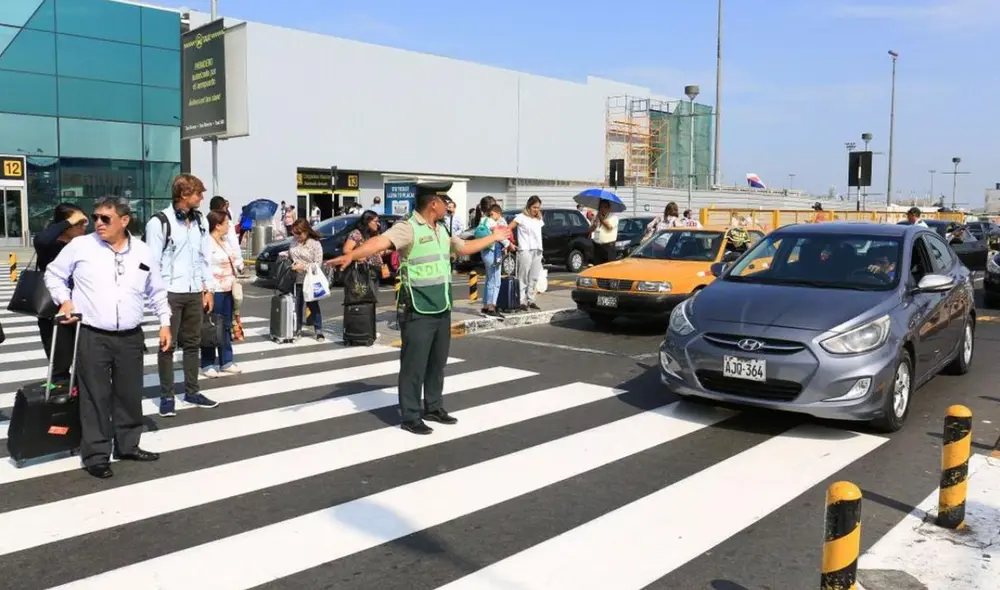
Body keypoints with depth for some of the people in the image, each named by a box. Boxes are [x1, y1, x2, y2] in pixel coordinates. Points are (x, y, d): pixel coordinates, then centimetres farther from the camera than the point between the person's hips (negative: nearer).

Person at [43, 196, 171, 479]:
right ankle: (96, 455, 10)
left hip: (130, 337, 3)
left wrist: (165, 322, 12)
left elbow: (157, 291, 15)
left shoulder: (144, 252, 5)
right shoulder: (80, 246, -2)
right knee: (96, 397, 0)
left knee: (130, 394, 11)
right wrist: (65, 300, -4)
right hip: (92, 337, -3)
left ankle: (128, 445, 27)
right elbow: (54, 274, 11)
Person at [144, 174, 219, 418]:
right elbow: (152, 262, -10)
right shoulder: (159, 222, -10)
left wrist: (207, 288, 11)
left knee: (192, 343, 13)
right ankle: (167, 396, 13)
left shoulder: (199, 221, 9)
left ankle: (192, 391, 24)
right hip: (170, 293, -6)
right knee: (167, 345, 3)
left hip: (194, 292, 6)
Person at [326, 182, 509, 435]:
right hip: (418, 312, -8)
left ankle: (434, 407, 32)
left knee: (437, 362, 17)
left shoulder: (441, 230, 14)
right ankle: (410, 417, 10)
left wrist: (493, 237, 40)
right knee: (414, 365, -1)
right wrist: (352, 255, -49)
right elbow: (381, 241, -32)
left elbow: (464, 248, 31)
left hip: (442, 309, 8)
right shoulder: (408, 228, -14)